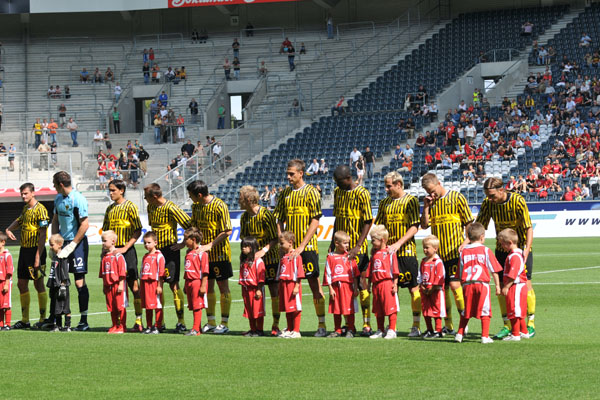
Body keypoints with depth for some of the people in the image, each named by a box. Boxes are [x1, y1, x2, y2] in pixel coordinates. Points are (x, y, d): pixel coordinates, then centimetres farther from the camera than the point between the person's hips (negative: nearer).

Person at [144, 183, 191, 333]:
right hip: (156, 250, 7)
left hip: (170, 249, -7)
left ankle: (181, 321, -4)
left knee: (173, 284, -8)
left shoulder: (171, 208, -16)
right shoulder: (151, 207, 8)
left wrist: (183, 244, -10)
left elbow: (190, 226, -14)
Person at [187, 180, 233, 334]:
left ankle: (224, 323, 5)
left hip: (220, 252, -7)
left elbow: (227, 231, -17)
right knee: (207, 286, 8)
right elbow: (194, 227, 16)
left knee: (223, 286, 0)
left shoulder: (219, 206, -16)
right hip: (204, 252, 7)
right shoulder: (196, 206, 6)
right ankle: (211, 322, 17)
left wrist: (210, 245, -18)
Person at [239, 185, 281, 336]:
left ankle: (275, 325, 1)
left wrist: (263, 251, -26)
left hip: (269, 257, -5)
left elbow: (275, 239, -15)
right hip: (253, 258, 5)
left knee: (274, 291, -5)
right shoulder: (244, 217, 5)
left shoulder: (266, 215, -15)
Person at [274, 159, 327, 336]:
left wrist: (302, 246, -14)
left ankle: (322, 325, 2)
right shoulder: (285, 193, 12)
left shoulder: (311, 192, -4)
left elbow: (315, 221, -8)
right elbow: (280, 220, 15)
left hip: (307, 246, -5)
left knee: (314, 283, -3)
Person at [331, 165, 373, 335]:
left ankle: (367, 324, 0)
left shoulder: (362, 194, -11)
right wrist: (333, 242, 13)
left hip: (357, 248, -6)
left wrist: (358, 246, -18)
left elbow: (368, 222, -12)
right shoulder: (337, 192, 10)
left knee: (361, 284, -4)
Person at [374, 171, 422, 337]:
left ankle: (416, 326, 1)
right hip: (388, 251, 5)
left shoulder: (411, 200, -2)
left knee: (413, 288, -3)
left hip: (406, 250, -5)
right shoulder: (384, 203, 14)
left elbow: (414, 227, -9)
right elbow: (378, 226, 15)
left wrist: (399, 243, -18)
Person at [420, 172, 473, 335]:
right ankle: (448, 326, 13)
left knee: (454, 284, -15)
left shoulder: (457, 198, -3)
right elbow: (424, 225, 10)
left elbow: (469, 223, 0)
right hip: (438, 252, 6)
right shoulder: (431, 202, 12)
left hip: (456, 250, -6)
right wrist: (426, 207, -1)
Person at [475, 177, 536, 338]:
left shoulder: (518, 201, -22)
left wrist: (526, 249, -33)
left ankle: (531, 324, 5)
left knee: (525, 284, -6)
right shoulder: (488, 203, -11)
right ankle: (507, 325, 9)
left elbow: (529, 227, -21)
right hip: (501, 249, 4)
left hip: (521, 247, -4)